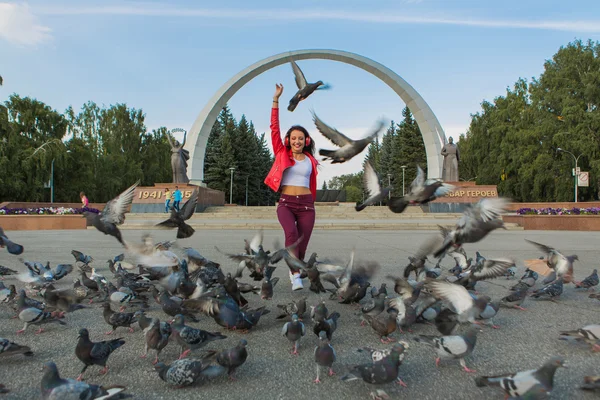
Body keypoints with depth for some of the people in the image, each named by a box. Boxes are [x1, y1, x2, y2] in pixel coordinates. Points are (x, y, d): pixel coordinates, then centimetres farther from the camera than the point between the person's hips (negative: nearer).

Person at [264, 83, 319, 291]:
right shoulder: (282, 154, 3)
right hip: (286, 203, -2)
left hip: (306, 205, 2)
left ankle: (294, 271, 30)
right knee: (291, 233, -29)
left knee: (302, 244, 2)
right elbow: (274, 128, -3)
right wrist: (276, 99, -8)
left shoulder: (310, 160, 6)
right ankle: (295, 275, -19)